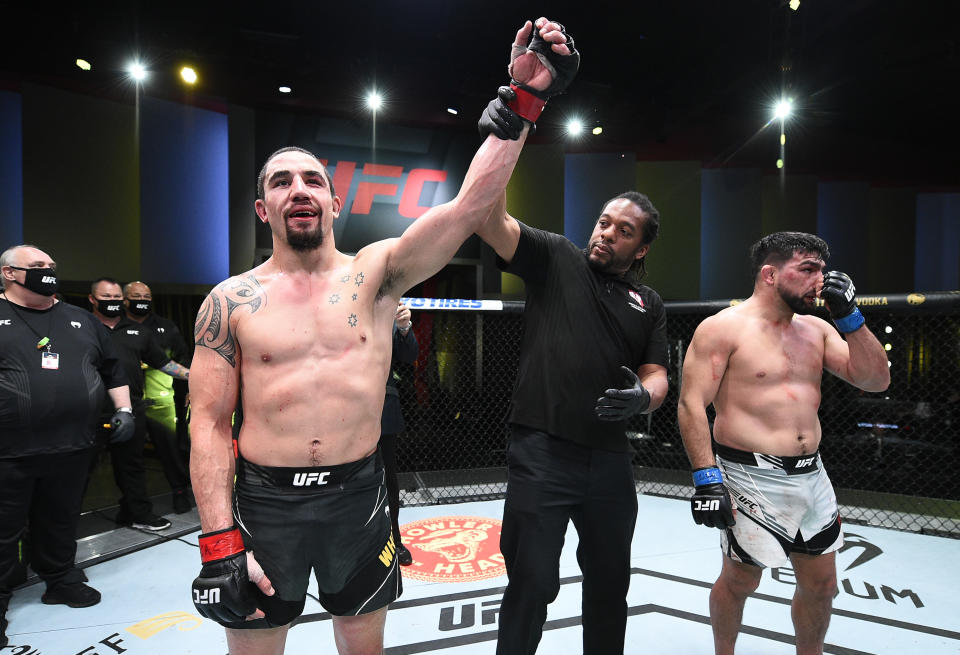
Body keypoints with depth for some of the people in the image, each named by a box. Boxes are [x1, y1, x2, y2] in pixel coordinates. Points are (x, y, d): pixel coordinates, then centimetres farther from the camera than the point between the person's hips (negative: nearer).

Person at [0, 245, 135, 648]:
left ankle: (61, 580, 33)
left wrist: (124, 409, 11)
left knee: (61, 522, 16)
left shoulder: (81, 320, 12)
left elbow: (112, 368, 19)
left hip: (71, 449, 4)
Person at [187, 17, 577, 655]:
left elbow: (470, 204, -14)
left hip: (359, 494, 1)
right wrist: (220, 542, -10)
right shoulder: (231, 301, -3)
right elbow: (209, 423, -4)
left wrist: (523, 100, -21)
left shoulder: (375, 273, -3)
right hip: (264, 500, 0)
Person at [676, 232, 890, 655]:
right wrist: (707, 479, -21)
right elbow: (691, 405, -15)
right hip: (751, 480, -6)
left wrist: (849, 316, -2)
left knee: (821, 586, 17)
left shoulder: (816, 329, 10)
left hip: (811, 477, 7)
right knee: (740, 580, 9)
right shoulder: (723, 328, -11)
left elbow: (876, 380, 7)